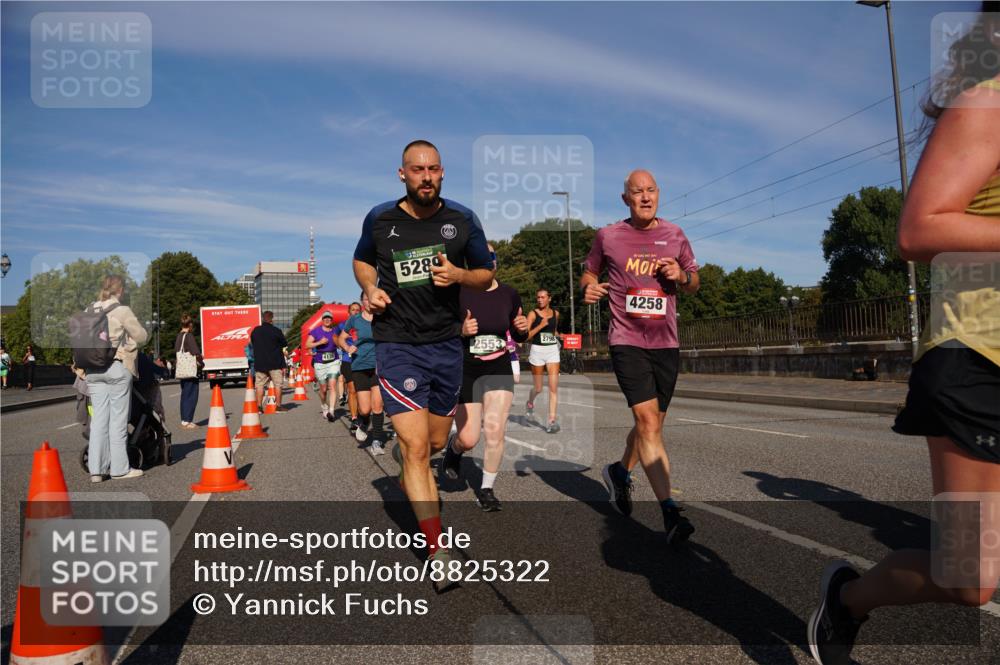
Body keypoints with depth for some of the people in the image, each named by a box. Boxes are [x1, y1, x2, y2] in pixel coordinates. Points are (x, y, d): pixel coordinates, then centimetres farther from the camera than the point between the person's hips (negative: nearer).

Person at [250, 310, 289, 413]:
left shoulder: (255, 331, 4)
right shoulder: (276, 331, -9)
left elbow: (252, 343, 16)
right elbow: (285, 344, -1)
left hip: (259, 363, 4)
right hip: (274, 363, -4)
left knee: (259, 385, 8)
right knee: (277, 384, 4)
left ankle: (259, 406, 6)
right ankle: (278, 406, 4)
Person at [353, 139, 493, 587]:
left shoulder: (461, 220, 0)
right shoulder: (380, 219, -1)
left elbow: (486, 275, 8)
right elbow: (362, 261, 17)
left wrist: (459, 275, -13)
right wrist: (370, 289, -4)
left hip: (446, 343, 3)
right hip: (396, 344, -2)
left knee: (436, 442, 15)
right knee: (417, 448, -11)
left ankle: (403, 451, 53)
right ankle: (437, 552, -4)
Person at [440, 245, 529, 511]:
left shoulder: (509, 295, 1)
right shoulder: (458, 294, -10)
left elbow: (519, 336, 13)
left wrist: (522, 329, -9)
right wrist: (461, 331, -25)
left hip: (499, 369, 2)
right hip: (465, 371, -2)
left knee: (495, 430, -8)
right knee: (469, 439, 0)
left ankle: (486, 489, 11)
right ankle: (453, 448, 38)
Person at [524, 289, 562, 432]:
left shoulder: (555, 314, 8)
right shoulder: (533, 314, -4)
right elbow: (525, 336, -11)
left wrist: (559, 336, 6)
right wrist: (541, 325, -19)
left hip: (553, 350, 3)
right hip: (537, 351, -3)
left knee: (553, 387, -8)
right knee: (538, 388, 8)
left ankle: (551, 420, -7)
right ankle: (530, 404, 42)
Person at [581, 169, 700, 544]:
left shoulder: (675, 236, 10)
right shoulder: (608, 236, 3)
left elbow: (694, 284, 17)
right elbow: (588, 273, 16)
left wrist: (681, 276, -6)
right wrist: (589, 288, -7)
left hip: (666, 343, 4)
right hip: (627, 340, -4)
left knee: (651, 423, 13)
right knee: (648, 420, -16)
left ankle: (620, 472, 40)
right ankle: (670, 512, -14)